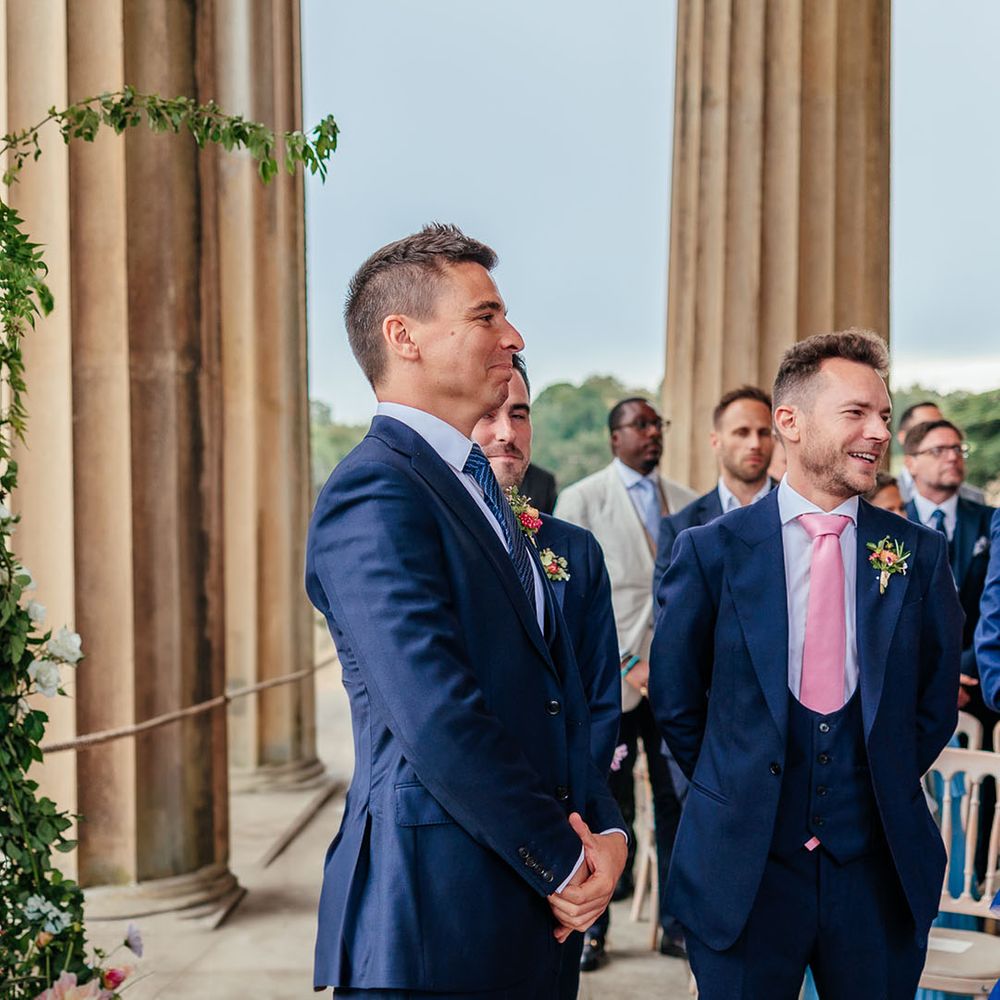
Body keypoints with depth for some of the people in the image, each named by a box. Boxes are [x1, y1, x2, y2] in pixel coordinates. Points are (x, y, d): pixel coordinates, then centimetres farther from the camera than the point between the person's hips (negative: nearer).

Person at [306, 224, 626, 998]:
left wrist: (606, 827, 0)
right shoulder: (376, 494, -16)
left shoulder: (477, 491, 15)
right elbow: (440, 722, -23)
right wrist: (563, 864, -12)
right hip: (435, 916, -9)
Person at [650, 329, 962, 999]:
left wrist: (881, 790, 9)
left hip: (879, 866, 2)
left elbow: (936, 702, 10)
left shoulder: (920, 554, 1)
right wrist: (733, 791, 8)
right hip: (744, 865, -1)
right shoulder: (711, 551, -3)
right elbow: (676, 700, 4)